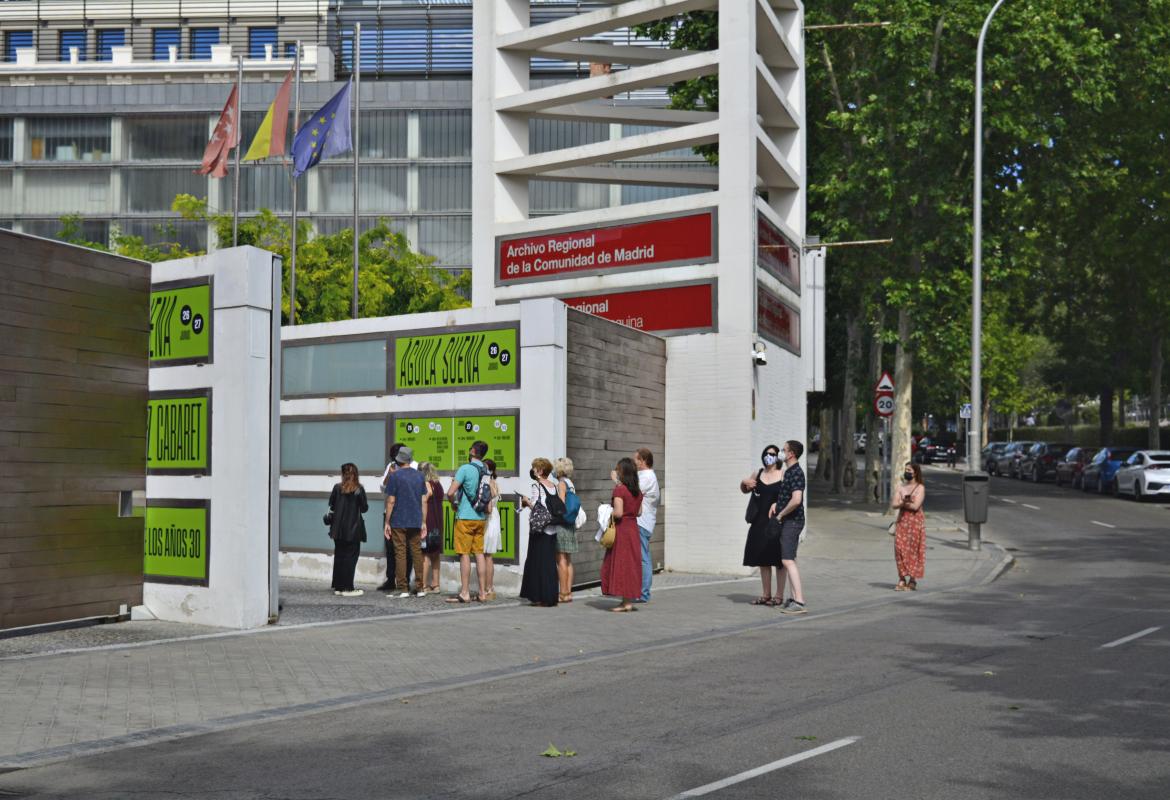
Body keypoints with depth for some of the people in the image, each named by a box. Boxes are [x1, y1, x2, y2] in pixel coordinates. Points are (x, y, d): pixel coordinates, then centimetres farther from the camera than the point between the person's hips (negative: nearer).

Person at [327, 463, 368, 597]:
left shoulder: (337, 488, -2)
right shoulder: (359, 489, -9)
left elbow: (331, 505, 3)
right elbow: (364, 508, -7)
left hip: (338, 529, 3)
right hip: (353, 529, -3)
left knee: (339, 556, 12)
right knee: (350, 557, 1)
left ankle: (338, 587, 16)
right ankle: (348, 588, -2)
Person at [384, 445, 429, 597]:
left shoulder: (394, 476, -6)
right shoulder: (420, 476, 7)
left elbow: (391, 501, -8)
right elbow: (424, 501, 8)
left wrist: (387, 522, -2)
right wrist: (423, 522, 14)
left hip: (398, 522, -4)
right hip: (415, 522, 4)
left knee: (400, 554, 0)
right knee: (417, 553, 9)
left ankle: (403, 589, 0)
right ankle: (420, 588, 9)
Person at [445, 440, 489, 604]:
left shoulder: (465, 469, -12)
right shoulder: (486, 472, 9)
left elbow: (450, 492, -17)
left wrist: (454, 504, 1)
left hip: (465, 517, -6)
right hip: (481, 518, 6)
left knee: (464, 554, -4)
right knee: (479, 553, 8)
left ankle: (465, 593, -4)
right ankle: (482, 592, 9)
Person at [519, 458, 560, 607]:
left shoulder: (537, 485, -9)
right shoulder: (554, 486, 10)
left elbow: (535, 506, -16)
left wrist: (526, 500, 4)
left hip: (539, 528, -6)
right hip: (552, 528, 6)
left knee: (538, 562, 1)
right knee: (550, 562, 9)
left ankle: (540, 597, 1)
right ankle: (551, 596, 11)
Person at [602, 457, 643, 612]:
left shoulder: (619, 489, -14)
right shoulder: (638, 491, 8)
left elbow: (618, 512, -22)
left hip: (621, 529, -7)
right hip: (634, 528, 7)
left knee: (620, 564, -2)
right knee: (632, 564, 11)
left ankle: (625, 602, -2)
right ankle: (629, 600, 14)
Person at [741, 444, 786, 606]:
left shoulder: (784, 474, -4)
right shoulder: (758, 474, 11)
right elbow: (745, 490, 24)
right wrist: (744, 482, 3)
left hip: (776, 521, -5)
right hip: (760, 520, 5)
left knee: (778, 559, -1)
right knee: (762, 559, 9)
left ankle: (779, 596, 6)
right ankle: (766, 595, 18)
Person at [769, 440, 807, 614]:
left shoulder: (796, 473, -17)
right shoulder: (788, 471, 15)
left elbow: (796, 500, -29)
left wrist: (781, 514, -15)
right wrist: (776, 503, 12)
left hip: (792, 521, -11)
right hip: (786, 522, 11)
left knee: (788, 560, -15)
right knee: (788, 560, 12)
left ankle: (799, 602, -17)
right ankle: (795, 598, 16)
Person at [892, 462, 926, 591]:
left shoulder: (920, 488, -1)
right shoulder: (901, 487, 13)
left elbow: (915, 506, -13)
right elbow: (893, 505, 2)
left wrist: (901, 504, -4)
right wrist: (904, 503, -17)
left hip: (915, 521, -4)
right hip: (902, 520, 5)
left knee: (912, 550, -5)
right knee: (900, 548, -3)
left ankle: (912, 580, 1)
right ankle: (902, 579, 2)